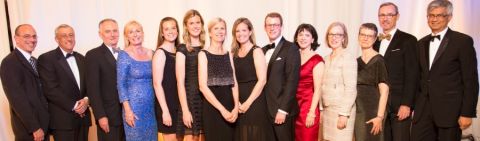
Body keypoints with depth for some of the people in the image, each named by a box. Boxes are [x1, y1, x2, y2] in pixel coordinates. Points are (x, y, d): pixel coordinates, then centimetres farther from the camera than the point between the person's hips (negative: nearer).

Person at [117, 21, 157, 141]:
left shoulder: (150, 53, 6)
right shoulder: (124, 55, -6)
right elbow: (121, 84, -9)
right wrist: (127, 110, -15)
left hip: (151, 105, 5)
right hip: (134, 105, -4)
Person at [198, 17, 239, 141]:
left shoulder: (228, 55, 11)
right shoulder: (203, 54, -2)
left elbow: (234, 83, 7)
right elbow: (203, 86, -10)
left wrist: (236, 107, -7)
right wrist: (222, 109, -15)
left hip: (230, 107, 4)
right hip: (212, 107, -4)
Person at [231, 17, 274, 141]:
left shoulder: (256, 51, -4)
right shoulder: (234, 53, 11)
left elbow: (262, 80, -12)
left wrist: (248, 103, -14)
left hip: (254, 104, -5)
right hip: (238, 105, 5)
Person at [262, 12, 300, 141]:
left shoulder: (291, 48, -7)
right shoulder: (263, 50, 13)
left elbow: (292, 81, -14)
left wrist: (283, 110, -18)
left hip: (282, 110, -6)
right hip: (265, 110, 6)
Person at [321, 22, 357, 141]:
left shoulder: (348, 57, -9)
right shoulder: (327, 58, 12)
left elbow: (350, 88, -14)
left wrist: (344, 114, -18)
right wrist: (322, 109, 11)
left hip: (341, 110, -6)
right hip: (327, 109, 6)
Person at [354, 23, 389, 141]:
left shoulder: (378, 60, -8)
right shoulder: (357, 61, 10)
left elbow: (384, 91, -13)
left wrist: (380, 116, -19)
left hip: (372, 112, -6)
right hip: (358, 111, 6)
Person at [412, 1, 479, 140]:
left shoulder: (463, 41, -4)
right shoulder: (422, 43, 13)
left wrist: (467, 113, -11)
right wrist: (414, 104, 9)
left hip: (449, 109, -4)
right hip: (423, 110, 5)